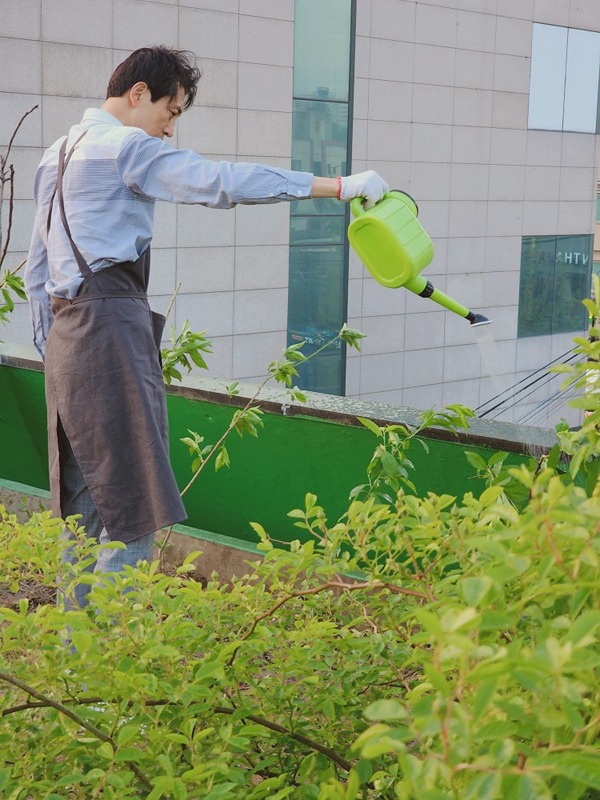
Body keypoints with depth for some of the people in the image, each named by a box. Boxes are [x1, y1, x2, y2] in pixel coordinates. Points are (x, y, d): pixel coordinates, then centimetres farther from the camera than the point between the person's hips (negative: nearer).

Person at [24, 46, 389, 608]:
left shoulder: (58, 155, 21)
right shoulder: (126, 146, -7)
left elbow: (36, 267, 22)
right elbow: (225, 182, -17)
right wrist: (340, 186, -16)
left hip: (67, 330, 10)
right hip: (110, 326, -10)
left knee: (84, 496, 13)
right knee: (132, 499, -7)